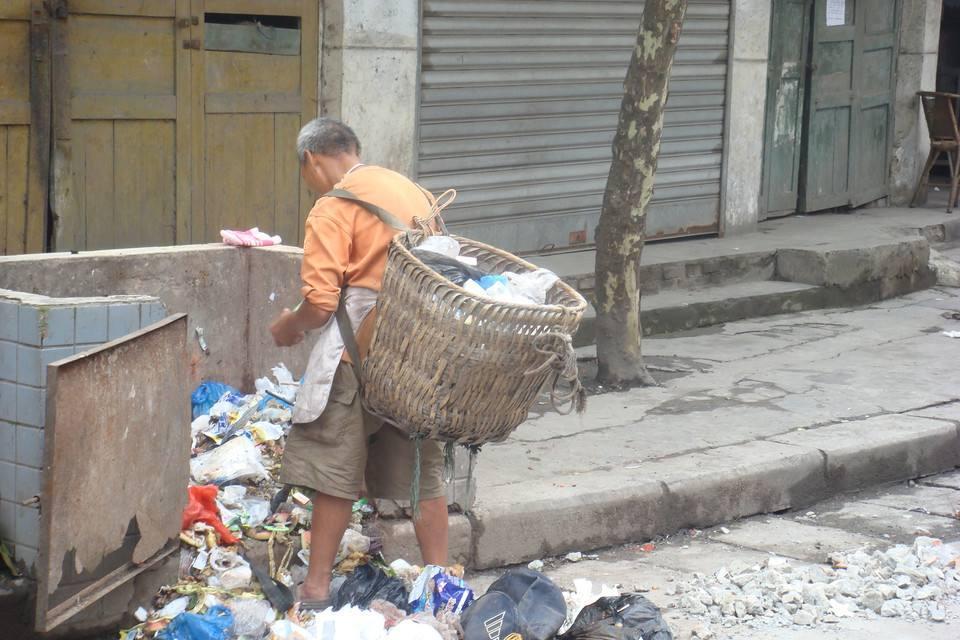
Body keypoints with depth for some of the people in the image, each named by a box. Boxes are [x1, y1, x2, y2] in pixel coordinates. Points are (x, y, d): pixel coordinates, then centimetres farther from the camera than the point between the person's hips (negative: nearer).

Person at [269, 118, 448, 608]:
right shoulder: (417, 194, 14)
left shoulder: (333, 209, -8)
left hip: (360, 352, -6)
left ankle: (317, 587, 7)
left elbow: (320, 304, -14)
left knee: (335, 470, 3)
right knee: (422, 466, 14)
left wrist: (288, 326, 5)